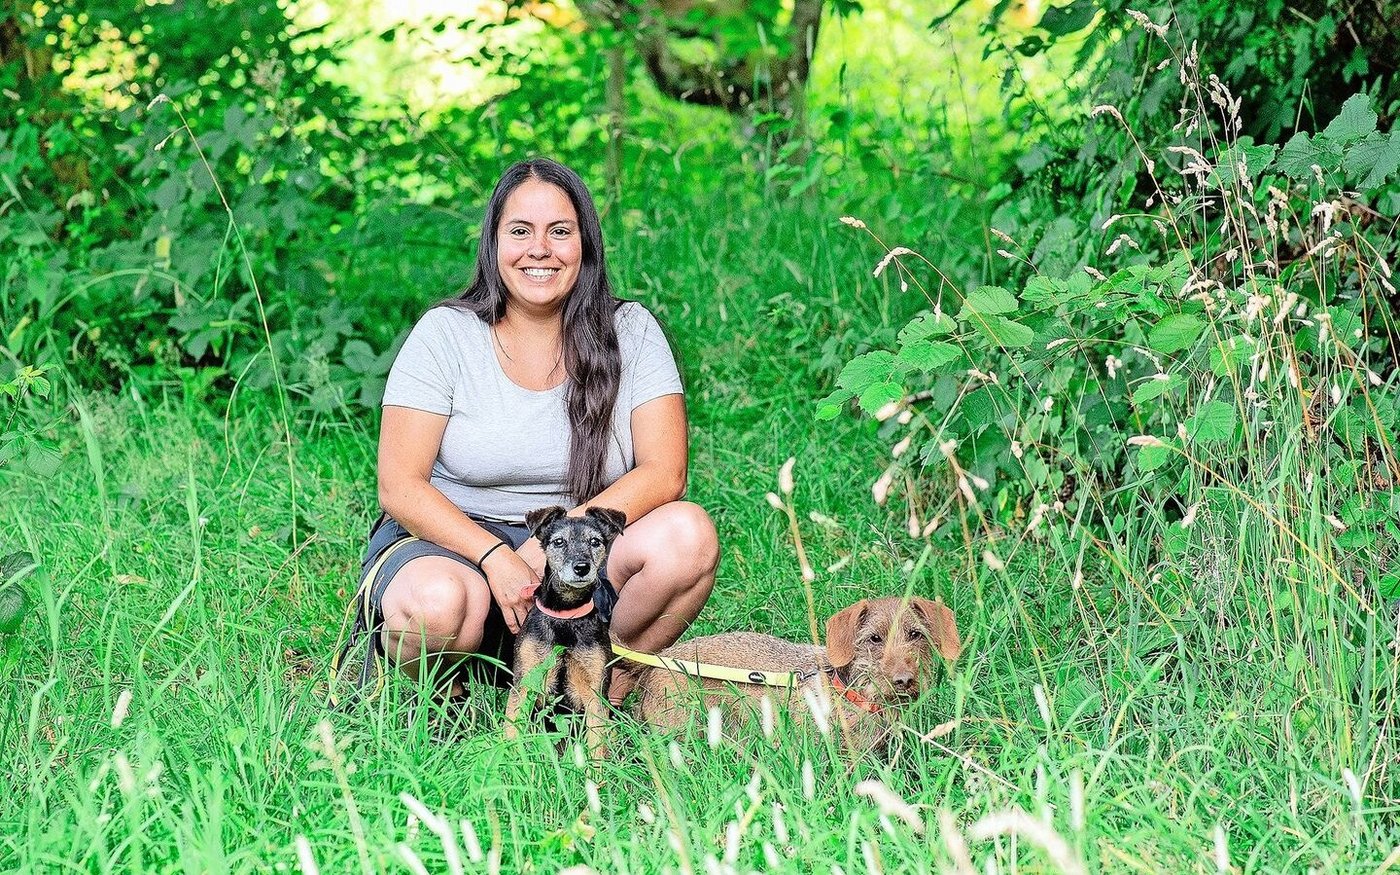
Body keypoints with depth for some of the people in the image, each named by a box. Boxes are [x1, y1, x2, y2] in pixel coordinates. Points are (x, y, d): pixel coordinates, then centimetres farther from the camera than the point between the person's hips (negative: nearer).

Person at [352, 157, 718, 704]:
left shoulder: (629, 333, 1)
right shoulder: (446, 333, -3)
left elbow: (663, 473, -9)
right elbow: (400, 486, -8)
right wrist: (495, 557, -24)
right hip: (451, 539, -2)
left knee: (687, 534, -27)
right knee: (438, 604, -36)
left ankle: (610, 691, -6)